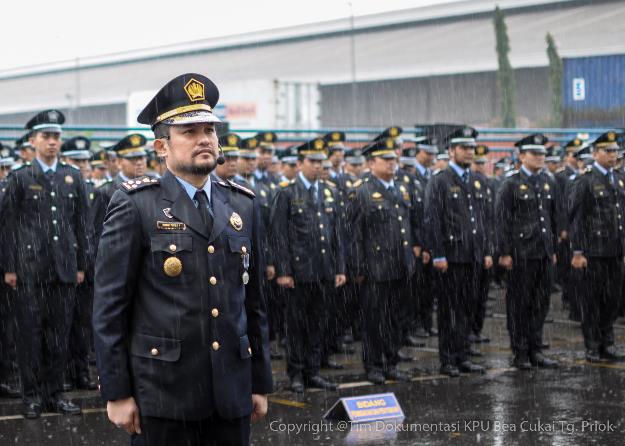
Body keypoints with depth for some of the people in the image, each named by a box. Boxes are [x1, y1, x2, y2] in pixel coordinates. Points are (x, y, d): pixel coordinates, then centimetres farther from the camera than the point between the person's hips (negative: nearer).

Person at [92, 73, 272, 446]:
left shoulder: (243, 205, 11)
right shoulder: (135, 205, -4)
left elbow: (254, 300, 14)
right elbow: (109, 306, -5)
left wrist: (260, 382, 13)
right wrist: (117, 392, -8)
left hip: (232, 392, 4)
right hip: (162, 393, -4)